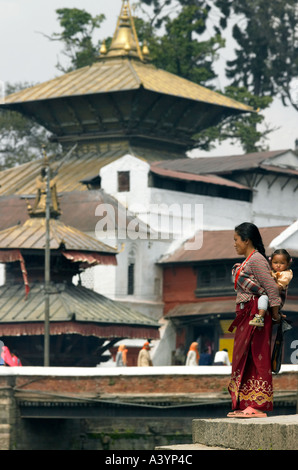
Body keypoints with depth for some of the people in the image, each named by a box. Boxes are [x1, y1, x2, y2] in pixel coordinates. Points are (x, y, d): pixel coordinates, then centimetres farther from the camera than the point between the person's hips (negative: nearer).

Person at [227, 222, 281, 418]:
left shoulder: (256, 259, -12)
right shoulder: (248, 261, 18)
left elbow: (272, 288, -17)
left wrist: (275, 314, -12)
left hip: (255, 314, -10)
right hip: (246, 316, 10)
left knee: (256, 359, -9)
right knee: (244, 359, 10)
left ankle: (257, 406, -8)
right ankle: (246, 405, 13)